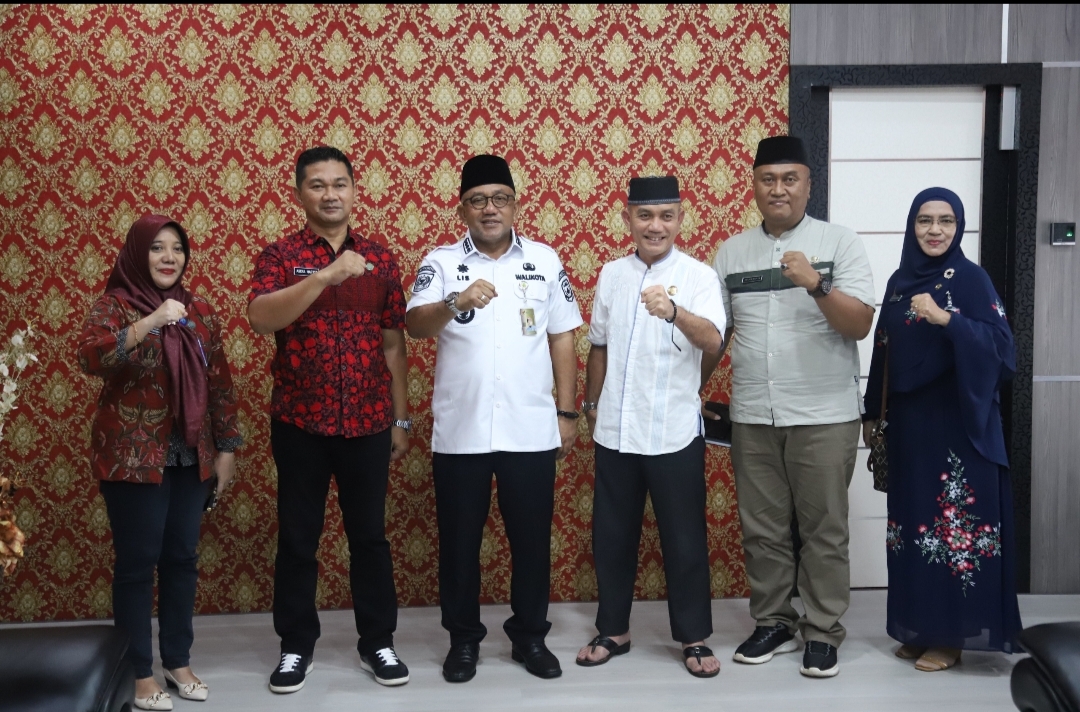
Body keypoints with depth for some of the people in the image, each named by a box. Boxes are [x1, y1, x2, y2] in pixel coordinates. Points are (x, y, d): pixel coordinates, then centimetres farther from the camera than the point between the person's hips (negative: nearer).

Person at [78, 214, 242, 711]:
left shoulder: (200, 311, 8)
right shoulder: (115, 305, -5)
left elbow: (219, 382, 11)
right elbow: (90, 358, -24)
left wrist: (226, 447, 9)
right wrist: (150, 323, -34)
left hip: (191, 457, 5)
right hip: (133, 457, -4)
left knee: (182, 558, 12)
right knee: (137, 562, 2)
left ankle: (178, 661, 25)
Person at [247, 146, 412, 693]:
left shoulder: (379, 259, 5)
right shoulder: (281, 256, -2)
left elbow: (393, 344, 8)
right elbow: (260, 319, -22)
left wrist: (401, 419, 7)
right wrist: (325, 276, -32)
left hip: (368, 421, 2)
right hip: (299, 421, -1)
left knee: (369, 534, 10)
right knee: (298, 537, 9)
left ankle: (377, 642, 23)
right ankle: (296, 646, 22)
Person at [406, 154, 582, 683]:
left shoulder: (544, 260, 5)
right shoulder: (441, 262, 0)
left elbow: (562, 337, 8)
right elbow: (416, 326, -16)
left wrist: (566, 411, 4)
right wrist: (454, 303, -36)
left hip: (531, 430, 1)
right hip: (459, 432, -1)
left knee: (531, 538, 10)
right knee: (459, 540, 9)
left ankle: (530, 636, 26)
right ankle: (463, 639, 24)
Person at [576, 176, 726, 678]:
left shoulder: (698, 276, -8)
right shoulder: (611, 275, 5)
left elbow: (713, 340, -25)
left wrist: (673, 311, -43)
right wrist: (592, 403, 18)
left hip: (674, 433, -4)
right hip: (615, 431, 4)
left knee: (684, 540, 6)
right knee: (612, 536, 13)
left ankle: (694, 637, 21)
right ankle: (612, 630, 28)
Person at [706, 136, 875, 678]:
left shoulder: (839, 243, -3)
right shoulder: (731, 252, 8)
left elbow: (860, 325, -10)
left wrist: (815, 283, -23)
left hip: (825, 415, -3)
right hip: (752, 417, 3)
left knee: (824, 530, 5)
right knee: (762, 530, 10)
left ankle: (822, 632, 17)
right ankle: (773, 623, 25)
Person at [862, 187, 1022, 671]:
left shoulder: (970, 278, -6)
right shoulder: (899, 281, 10)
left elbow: (1001, 345, -15)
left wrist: (946, 320, -26)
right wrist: (872, 412, 13)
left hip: (958, 422, -6)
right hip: (908, 421, 6)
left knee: (954, 522, -2)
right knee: (913, 521, 10)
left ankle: (950, 635, 9)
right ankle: (918, 627, 21)